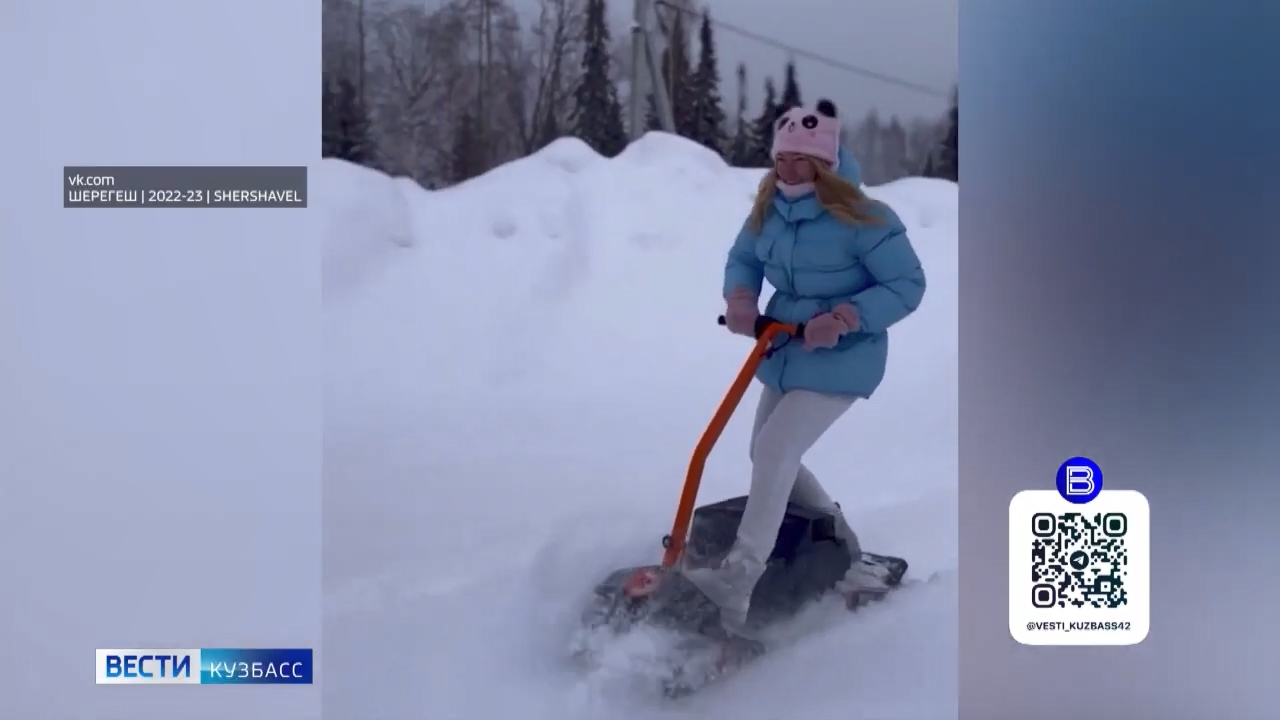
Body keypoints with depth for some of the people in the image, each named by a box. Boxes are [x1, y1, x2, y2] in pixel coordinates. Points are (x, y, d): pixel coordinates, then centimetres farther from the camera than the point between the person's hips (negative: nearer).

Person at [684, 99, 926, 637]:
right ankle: (847, 556, 35)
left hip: (840, 360, -8)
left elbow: (907, 285, -18)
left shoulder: (862, 218, -21)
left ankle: (736, 584, -19)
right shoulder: (768, 210, -2)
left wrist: (842, 319, -30)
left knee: (774, 451, -20)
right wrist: (741, 297, -17)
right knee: (772, 458, 15)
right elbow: (743, 258, 7)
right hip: (785, 353, 8)